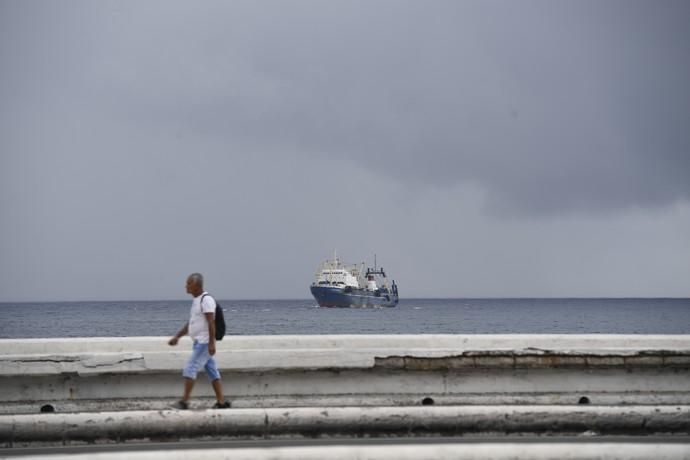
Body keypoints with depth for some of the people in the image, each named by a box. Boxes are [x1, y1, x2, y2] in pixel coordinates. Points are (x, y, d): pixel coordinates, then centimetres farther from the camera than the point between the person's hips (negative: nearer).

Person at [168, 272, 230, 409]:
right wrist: (177, 337, 19)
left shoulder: (206, 300, -13)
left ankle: (184, 401, -11)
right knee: (212, 372, 8)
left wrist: (212, 343, -26)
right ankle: (221, 402, 8)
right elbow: (190, 324, 24)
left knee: (190, 369, -12)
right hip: (199, 342, 10)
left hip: (204, 343, -10)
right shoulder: (196, 300, 17)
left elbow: (211, 322, -21)